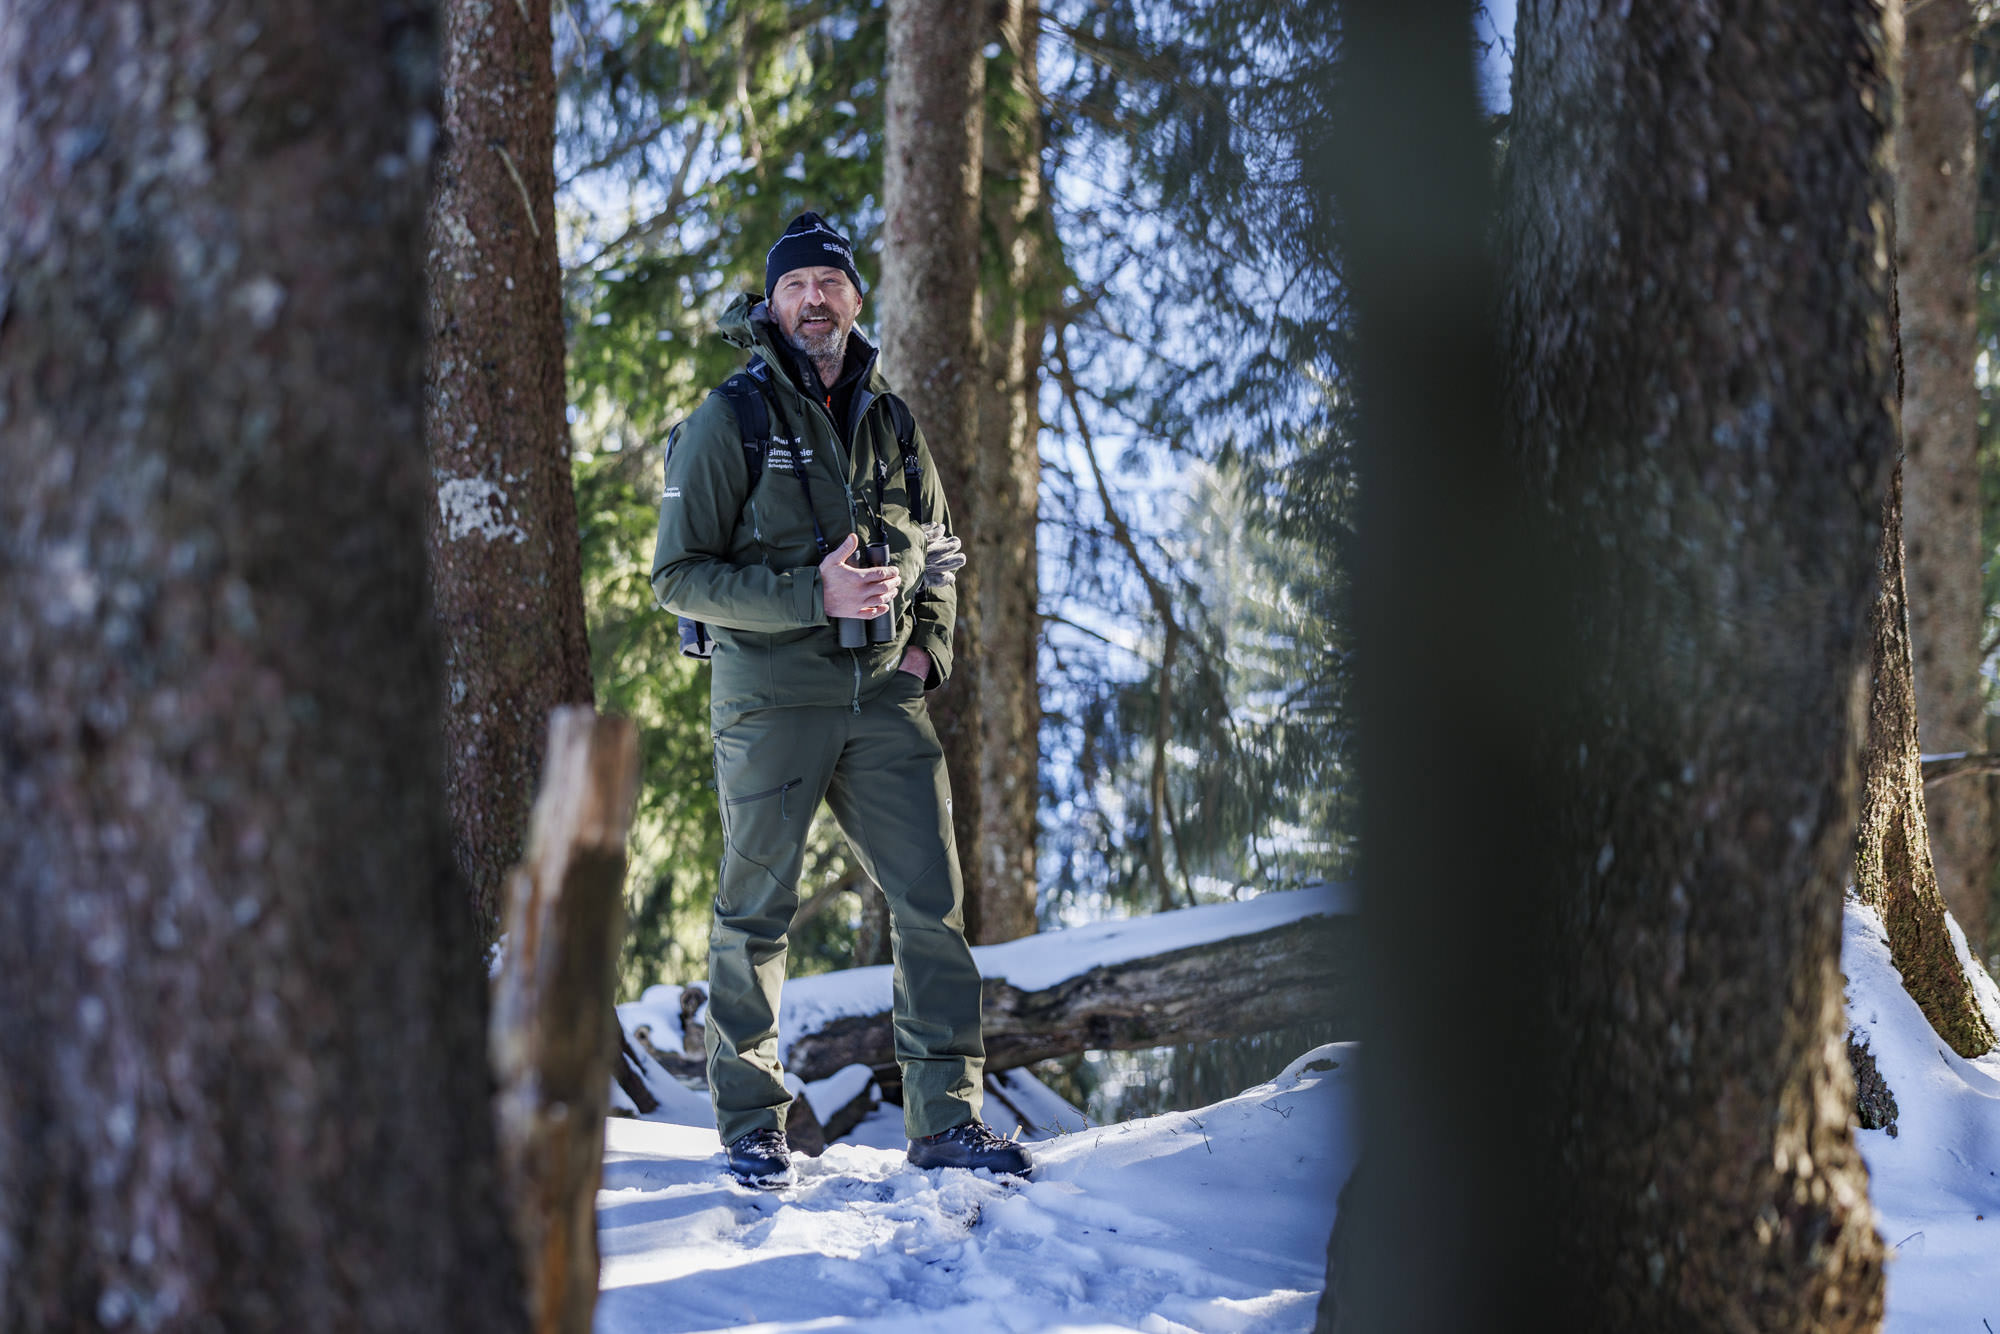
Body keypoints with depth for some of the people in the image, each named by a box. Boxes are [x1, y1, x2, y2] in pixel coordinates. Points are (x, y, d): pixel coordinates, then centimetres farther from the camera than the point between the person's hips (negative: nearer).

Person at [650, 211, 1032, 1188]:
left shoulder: (888, 421, 13)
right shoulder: (729, 421, -3)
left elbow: (935, 548, 26)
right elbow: (679, 576, -8)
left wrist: (930, 642, 7)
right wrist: (812, 597, -18)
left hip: (883, 695, 4)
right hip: (770, 696, -4)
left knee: (935, 904, -2)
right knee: (756, 913, 4)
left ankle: (948, 1119, 4)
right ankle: (750, 1123, 17)